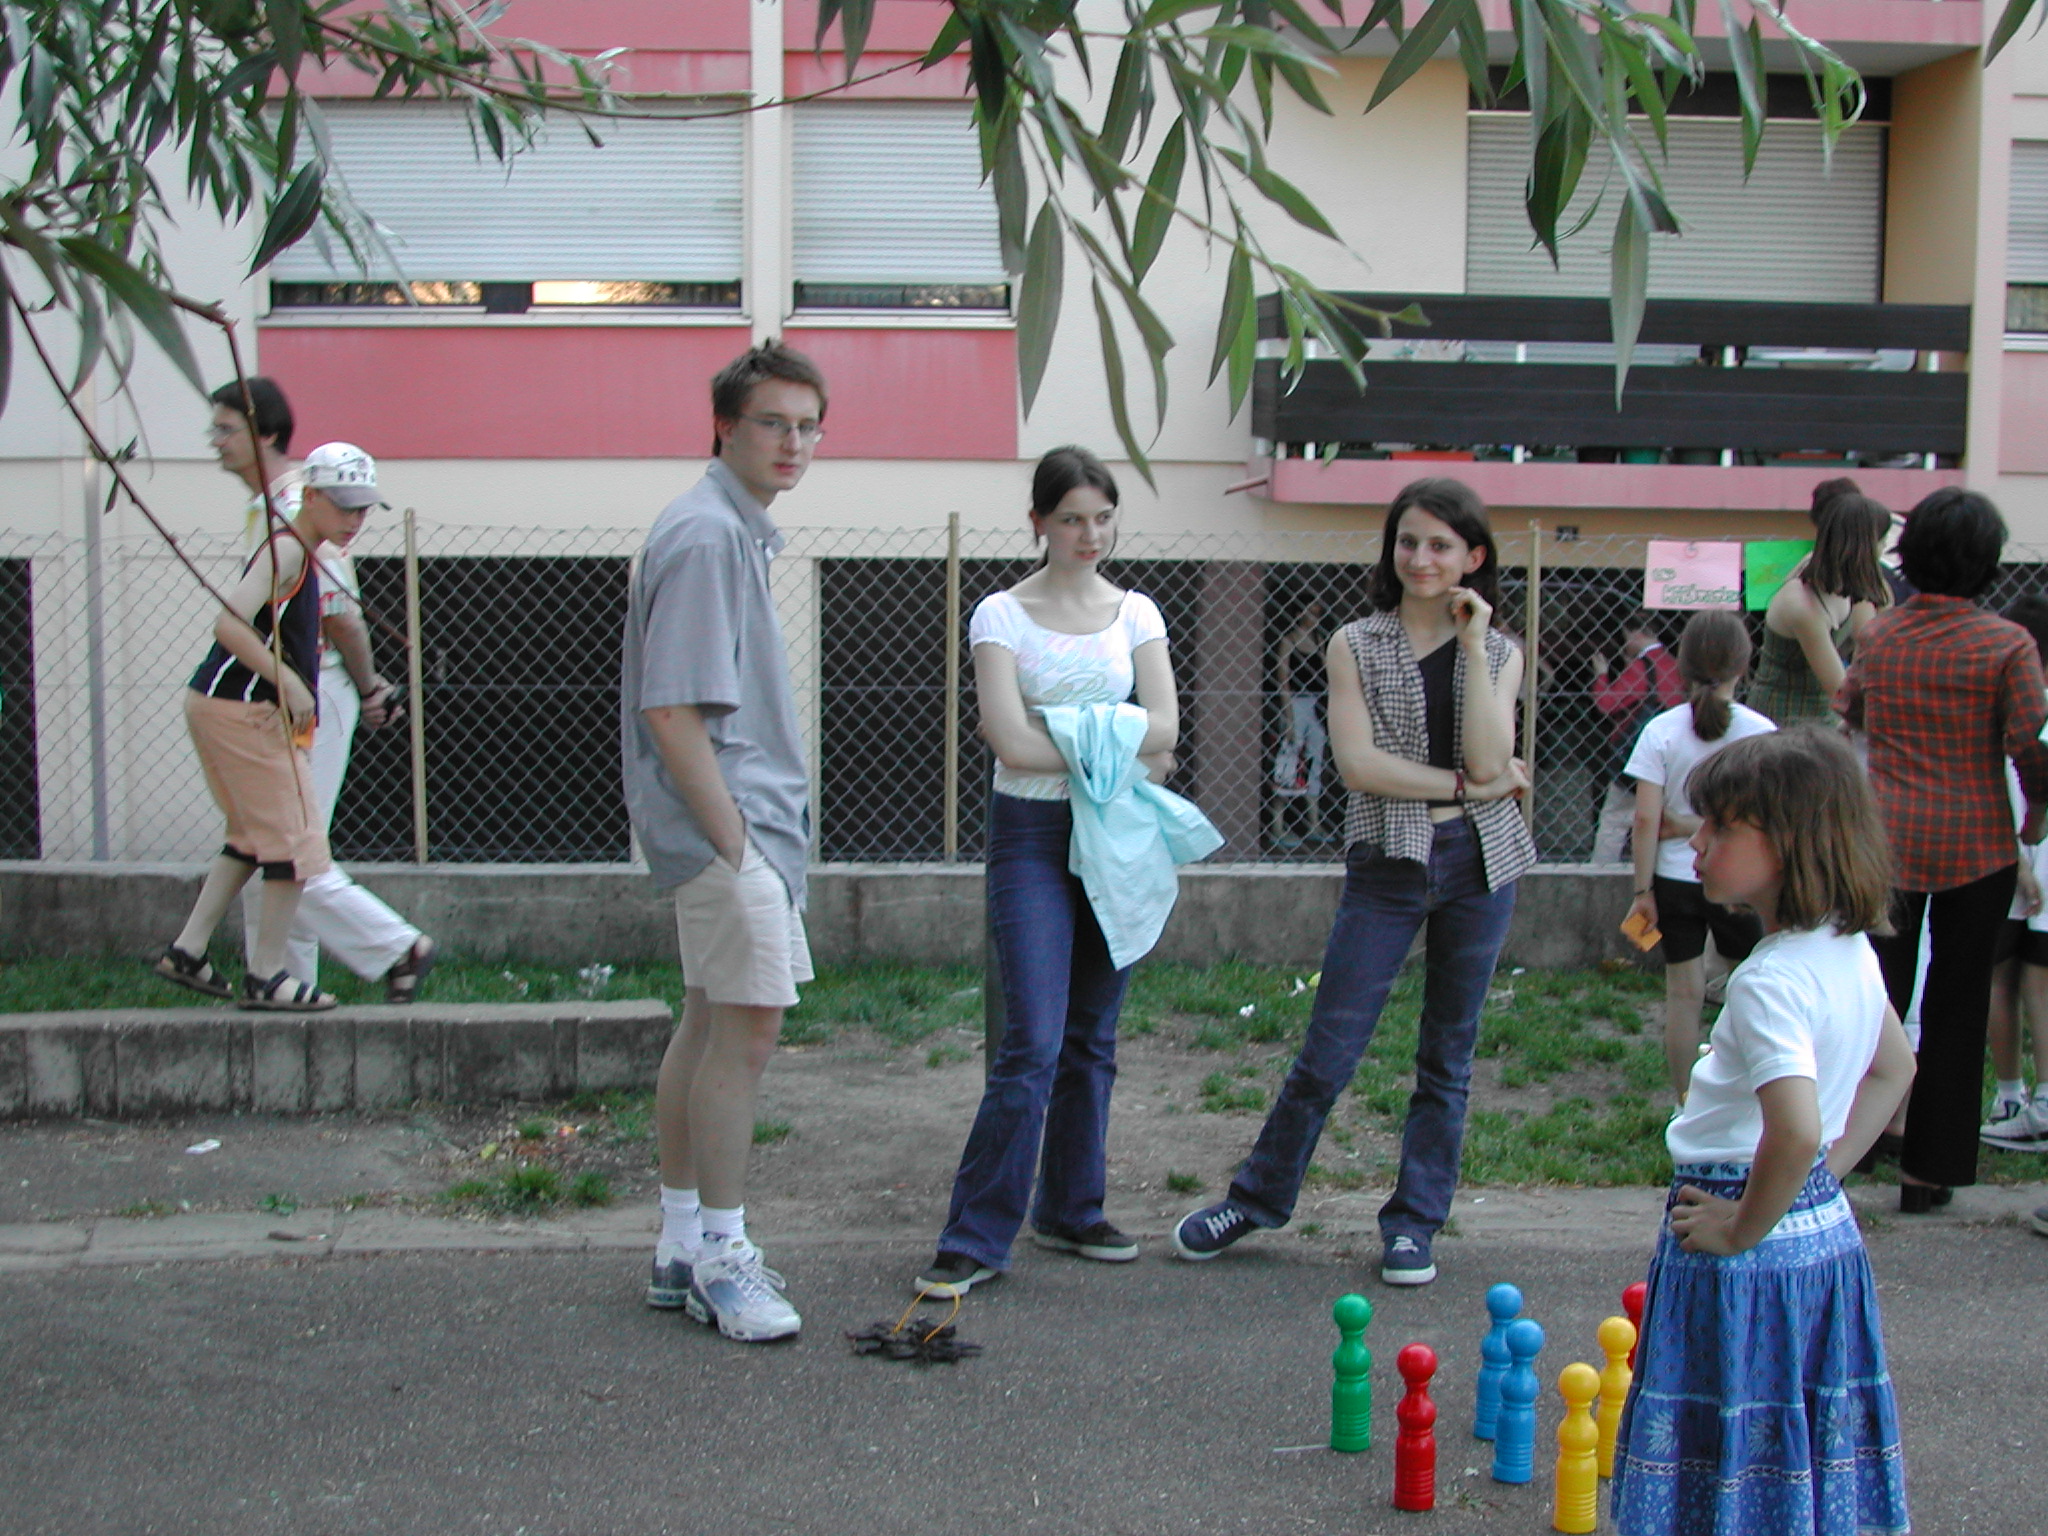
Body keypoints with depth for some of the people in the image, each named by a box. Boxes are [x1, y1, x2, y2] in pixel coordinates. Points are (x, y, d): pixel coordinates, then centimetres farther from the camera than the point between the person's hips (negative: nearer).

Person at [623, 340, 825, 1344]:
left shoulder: (739, 531, 16)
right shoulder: (705, 536, -16)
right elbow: (671, 712, -22)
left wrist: (740, 838, 17)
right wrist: (734, 843, -20)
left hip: (738, 822, 11)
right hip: (726, 824, -11)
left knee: (709, 1026, 14)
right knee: (747, 1030, -7)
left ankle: (684, 1246, 23)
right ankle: (719, 1253, 3)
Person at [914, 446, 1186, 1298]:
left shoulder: (1136, 613, 9)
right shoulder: (1002, 615, -2)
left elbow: (1163, 725, -4)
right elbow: (1013, 741, -14)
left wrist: (1059, 737, -11)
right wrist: (1121, 749, -7)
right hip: (1032, 834, -4)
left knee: (1092, 1038, 11)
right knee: (1033, 1045, -11)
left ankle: (1071, 1211, 25)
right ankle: (975, 1239, -3)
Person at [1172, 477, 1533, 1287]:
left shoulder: (1498, 654, 6)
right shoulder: (1356, 645, 2)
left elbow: (1489, 759, -11)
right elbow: (1357, 762, -10)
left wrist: (1472, 646, -11)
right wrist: (1463, 784, -13)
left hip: (1480, 861, 2)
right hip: (1387, 861, -2)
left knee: (1448, 1055, 9)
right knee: (1329, 1048, 0)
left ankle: (1415, 1224, 21)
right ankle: (1258, 1195, 19)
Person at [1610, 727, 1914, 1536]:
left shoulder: (1770, 981, -24)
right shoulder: (1851, 952, 4)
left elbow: (1795, 1129, -35)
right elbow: (1894, 1070, 19)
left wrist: (1742, 1229, -21)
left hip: (1751, 1254, -9)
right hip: (1827, 1233, 9)